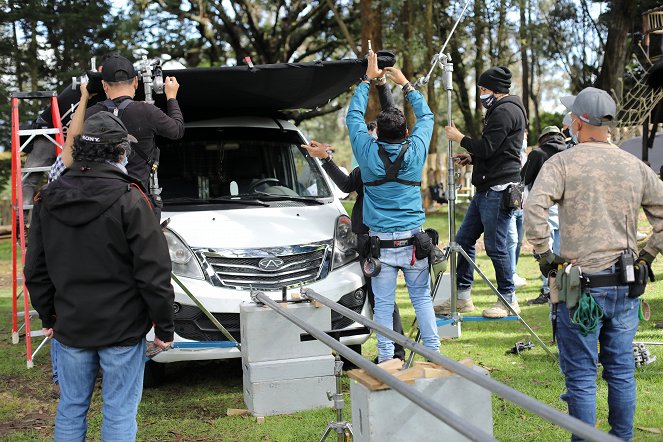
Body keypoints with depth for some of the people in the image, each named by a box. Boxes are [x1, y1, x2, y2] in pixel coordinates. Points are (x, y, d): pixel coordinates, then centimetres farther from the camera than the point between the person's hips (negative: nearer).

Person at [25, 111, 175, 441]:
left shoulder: (48, 198, 2)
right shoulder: (128, 199, -14)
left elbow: (35, 270, 8)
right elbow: (153, 271, -14)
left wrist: (48, 317, 20)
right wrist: (164, 327, -4)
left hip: (70, 328, 4)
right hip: (121, 328, -4)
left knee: (70, 408, 17)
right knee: (119, 413, 5)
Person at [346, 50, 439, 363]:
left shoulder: (368, 152, -6)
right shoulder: (415, 151, -4)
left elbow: (353, 115, 10)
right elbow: (426, 116, 15)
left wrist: (368, 79, 18)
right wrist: (405, 84, 23)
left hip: (381, 245, -1)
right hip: (413, 241, 1)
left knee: (383, 303, 3)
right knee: (422, 297, 11)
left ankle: (386, 358, 3)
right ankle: (433, 350, 13)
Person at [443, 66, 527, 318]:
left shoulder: (505, 111, -11)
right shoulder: (500, 111, 22)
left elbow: (487, 148, -18)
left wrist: (460, 138, -4)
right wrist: (472, 158, 16)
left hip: (498, 190, -11)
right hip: (487, 189, 11)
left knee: (495, 246, -5)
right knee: (464, 240, 10)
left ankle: (509, 300, 5)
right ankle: (462, 296, 15)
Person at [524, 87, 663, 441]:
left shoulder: (562, 163, -6)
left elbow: (534, 208, -20)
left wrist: (544, 255, -10)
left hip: (581, 284, -4)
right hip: (626, 285, 5)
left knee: (581, 375, 3)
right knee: (621, 371, 14)